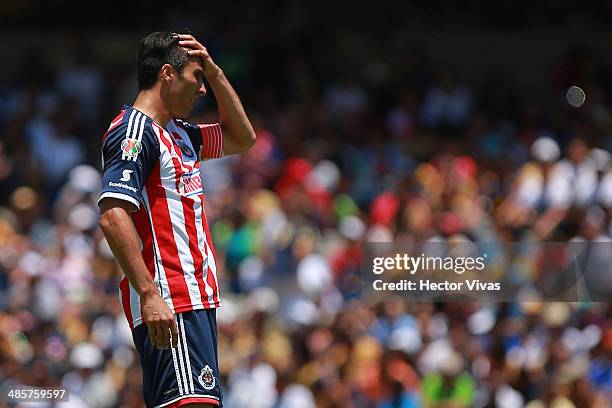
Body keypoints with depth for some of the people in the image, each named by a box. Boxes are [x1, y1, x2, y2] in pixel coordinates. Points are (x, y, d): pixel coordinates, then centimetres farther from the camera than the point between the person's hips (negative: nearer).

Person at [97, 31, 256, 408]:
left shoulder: (178, 134, 20)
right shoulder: (134, 130, -10)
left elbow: (242, 138, 35)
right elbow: (113, 216, -19)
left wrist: (216, 73, 21)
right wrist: (148, 292, -26)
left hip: (196, 297, 10)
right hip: (168, 303, -10)